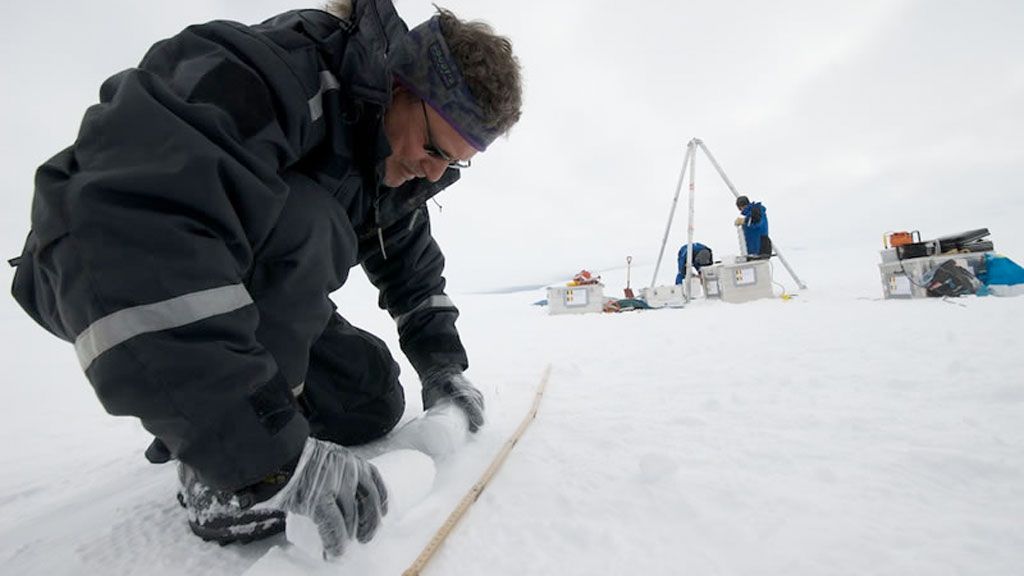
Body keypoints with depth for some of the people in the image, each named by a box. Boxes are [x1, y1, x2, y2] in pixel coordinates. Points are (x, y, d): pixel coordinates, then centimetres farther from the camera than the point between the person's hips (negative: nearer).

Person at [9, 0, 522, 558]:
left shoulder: (396, 171, -4)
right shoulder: (273, 69, -30)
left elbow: (412, 267, 6)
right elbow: (122, 222, -42)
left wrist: (441, 368, -4)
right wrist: (259, 450, -46)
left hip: (244, 291, 7)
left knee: (370, 400, -4)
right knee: (301, 222, -35)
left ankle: (195, 424, 13)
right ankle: (215, 470, -20)